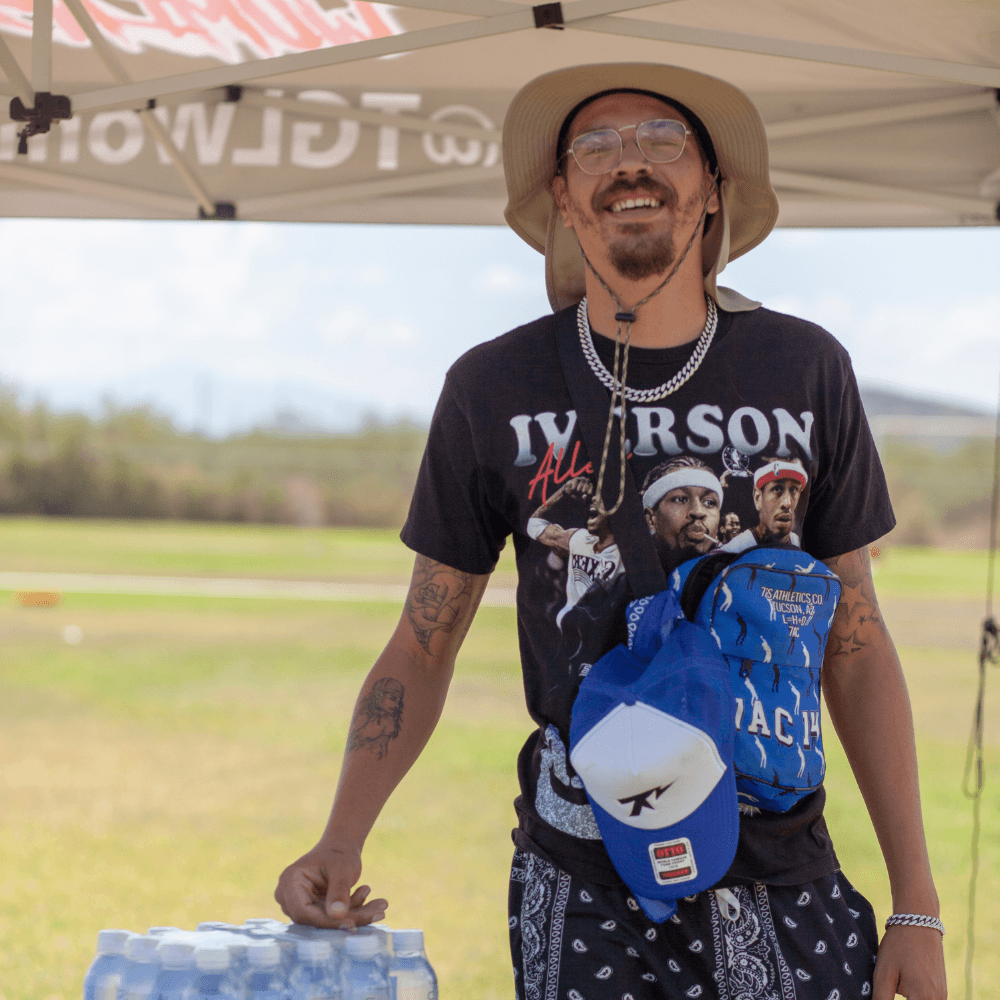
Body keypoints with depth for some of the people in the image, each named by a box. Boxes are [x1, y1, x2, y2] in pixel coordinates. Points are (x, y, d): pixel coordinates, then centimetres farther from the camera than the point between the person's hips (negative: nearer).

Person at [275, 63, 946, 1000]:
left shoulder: (806, 370, 2)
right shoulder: (494, 387, 0)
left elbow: (855, 644, 6)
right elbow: (423, 645, 6)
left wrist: (916, 905, 2)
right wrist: (340, 841, -10)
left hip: (783, 886, 1)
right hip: (579, 886, 0)